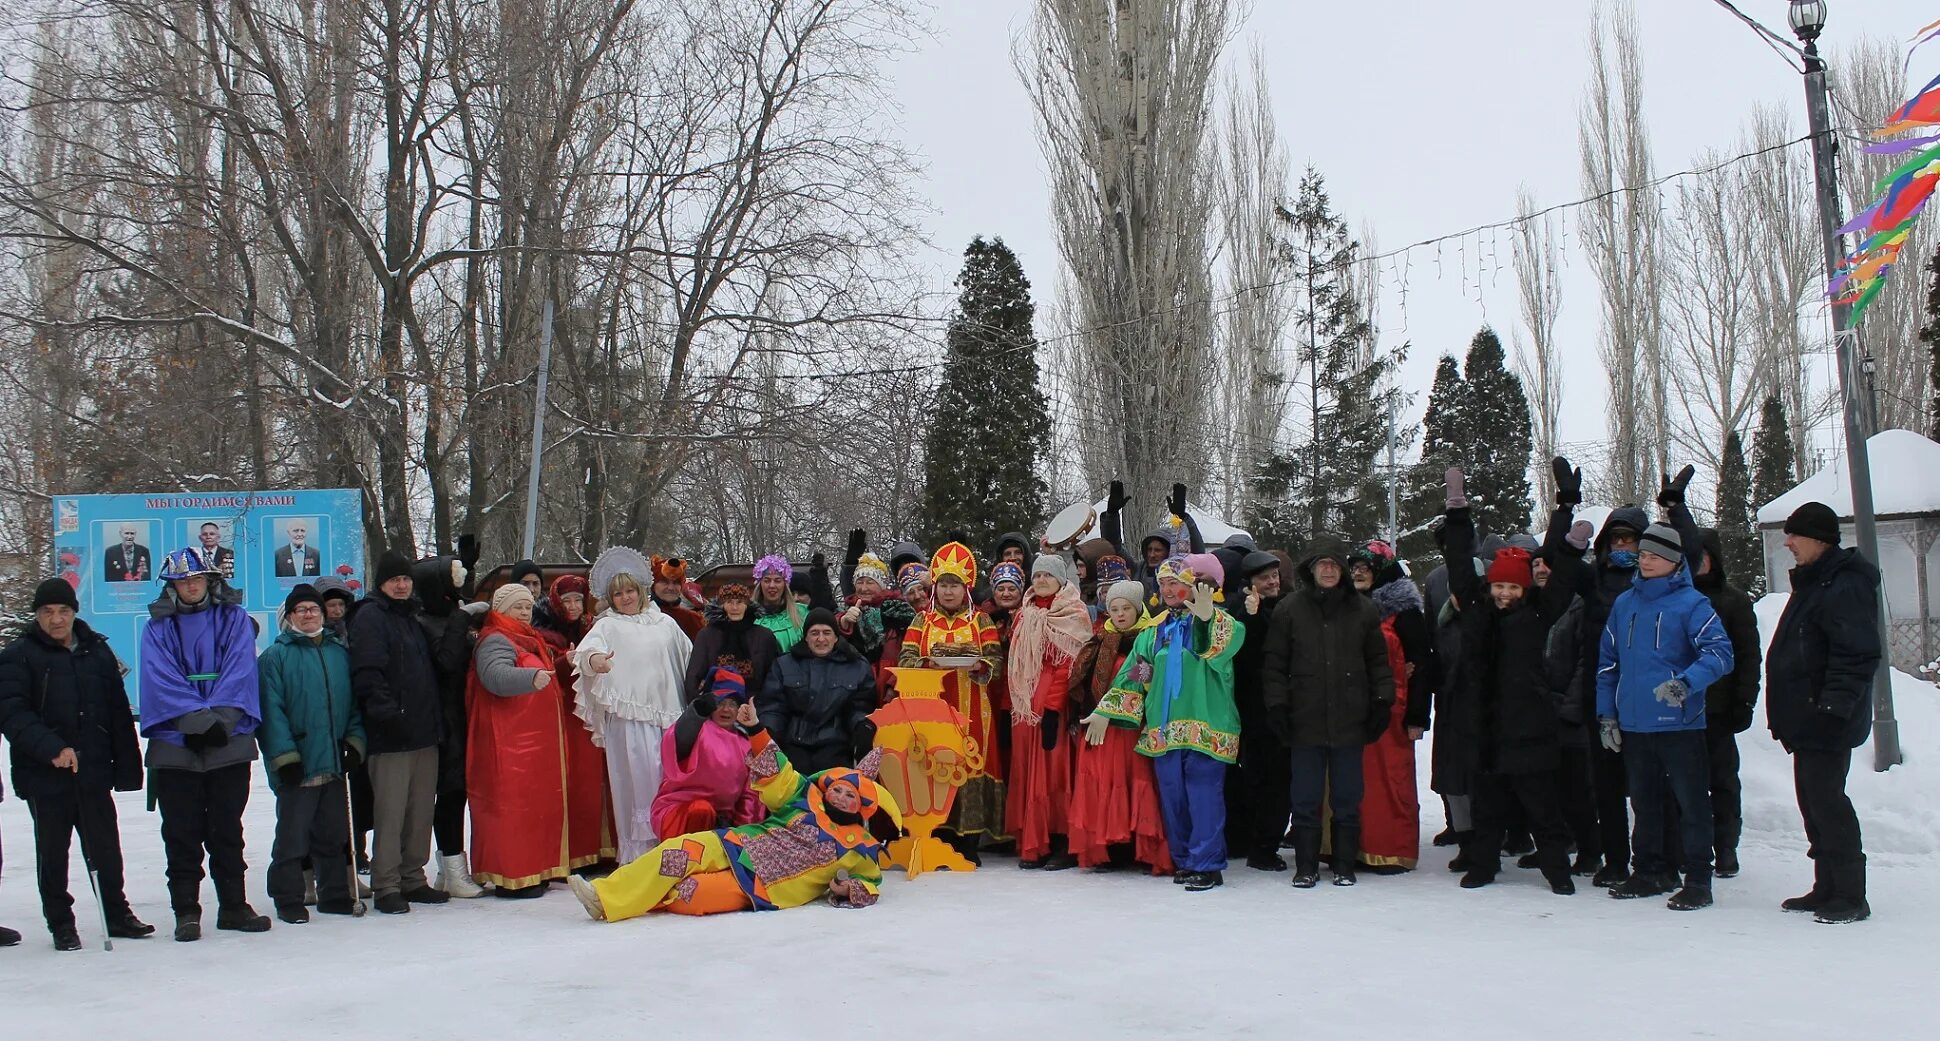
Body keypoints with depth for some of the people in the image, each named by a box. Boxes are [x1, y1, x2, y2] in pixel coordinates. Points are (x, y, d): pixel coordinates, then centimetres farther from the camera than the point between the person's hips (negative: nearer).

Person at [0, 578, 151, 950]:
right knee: (53, 851, 7)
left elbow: (119, 713, 8)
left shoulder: (97, 651, 8)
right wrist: (51, 748, -28)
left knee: (105, 847, 10)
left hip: (94, 770, 3)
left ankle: (117, 912, 22)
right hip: (44, 775, -3)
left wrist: (126, 765, 4)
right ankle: (61, 923, 18)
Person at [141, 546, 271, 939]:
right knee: (182, 834, 3)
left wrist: (220, 719, -17)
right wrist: (199, 720, -17)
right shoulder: (159, 627, 5)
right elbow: (162, 681, -6)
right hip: (175, 744, 0)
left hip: (230, 743, 0)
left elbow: (240, 672, -4)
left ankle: (234, 906, 17)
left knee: (227, 832, 9)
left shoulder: (234, 619, 7)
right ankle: (186, 911, 11)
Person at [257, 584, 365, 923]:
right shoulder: (275, 657, -3)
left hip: (335, 762, 5)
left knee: (334, 834, 12)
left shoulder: (340, 652, 13)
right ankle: (288, 900, 10)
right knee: (293, 834, 1)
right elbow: (271, 710, -10)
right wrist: (284, 756, -16)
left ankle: (335, 895, 22)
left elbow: (355, 702, 14)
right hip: (296, 766, -5)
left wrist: (355, 742, 2)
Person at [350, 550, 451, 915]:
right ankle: (386, 886, 1)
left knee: (422, 810, 10)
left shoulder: (412, 618, 21)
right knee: (390, 811, -6)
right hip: (391, 735, -8)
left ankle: (413, 879, 18)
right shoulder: (369, 617, -4)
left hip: (424, 733, 8)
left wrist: (437, 719, 17)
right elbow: (367, 673, -15)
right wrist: (386, 710, -24)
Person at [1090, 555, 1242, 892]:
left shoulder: (1217, 621, 0)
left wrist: (1206, 616, -38)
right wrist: (1105, 712, 12)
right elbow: (1133, 675, 17)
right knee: (1172, 796, 9)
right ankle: (1184, 860, 20)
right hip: (1163, 728, 6)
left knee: (1204, 795, -7)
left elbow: (1221, 647, -23)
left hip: (1205, 726, -6)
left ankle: (1207, 864, -1)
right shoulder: (1154, 631, 17)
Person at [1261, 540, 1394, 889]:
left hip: (1349, 720, 1)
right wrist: (1277, 705, -4)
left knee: (1347, 798, 8)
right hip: (1305, 720, -1)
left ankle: (1345, 865, 19)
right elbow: (1274, 664, 3)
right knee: (1305, 799, 4)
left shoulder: (1362, 610, 6)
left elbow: (1378, 661, 11)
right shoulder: (1289, 609, 3)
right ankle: (1306, 867, 14)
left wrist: (1382, 702, 3)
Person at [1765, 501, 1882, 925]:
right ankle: (1827, 888, 21)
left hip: (1827, 721, -11)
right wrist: (1786, 714, 22)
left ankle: (1851, 896, -1)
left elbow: (1858, 654, -23)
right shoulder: (1812, 581, 17)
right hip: (1806, 719, 11)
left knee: (1826, 801, -8)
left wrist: (1836, 703, -26)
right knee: (1813, 801, 13)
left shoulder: (1845, 586, -16)